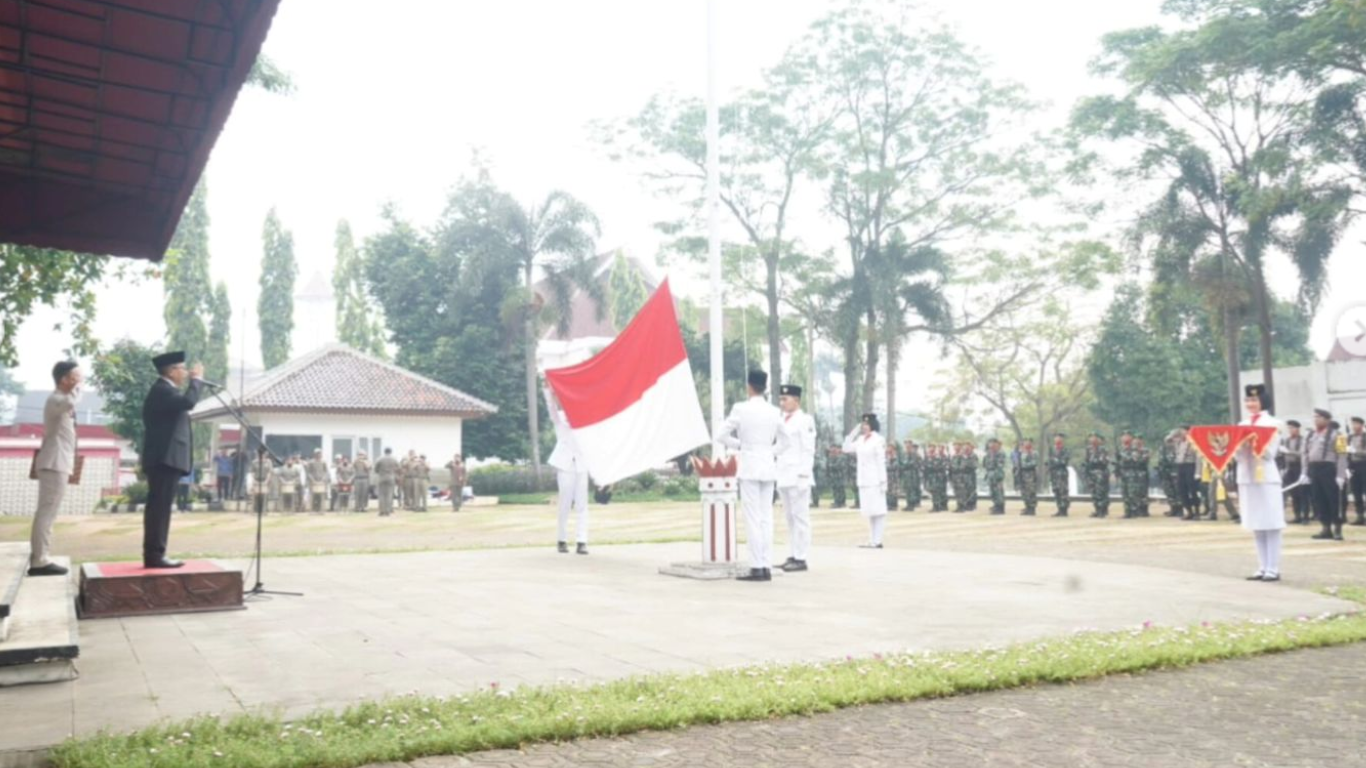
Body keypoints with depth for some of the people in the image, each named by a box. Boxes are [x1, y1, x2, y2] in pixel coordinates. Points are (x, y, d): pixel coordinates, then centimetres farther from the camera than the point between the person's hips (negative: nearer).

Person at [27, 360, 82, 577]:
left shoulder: (60, 401, 21)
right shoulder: (55, 400, -12)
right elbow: (72, 401, -38)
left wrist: (69, 465, 25)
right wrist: (78, 386, -18)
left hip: (58, 464, 11)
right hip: (54, 464, -10)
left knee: (46, 512, 10)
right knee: (47, 512, -12)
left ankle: (39, 559, 13)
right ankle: (40, 561, -13)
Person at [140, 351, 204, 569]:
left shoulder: (165, 390, 21)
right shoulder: (162, 390, -12)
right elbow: (188, 402, -26)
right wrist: (197, 379, -15)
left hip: (166, 458, 11)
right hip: (164, 458, -11)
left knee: (159, 507, 10)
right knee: (159, 506, -11)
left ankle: (154, 554, 13)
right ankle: (155, 555, -12)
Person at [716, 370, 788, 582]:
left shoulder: (740, 409, -8)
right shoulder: (775, 411, 6)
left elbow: (721, 435, -5)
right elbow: (784, 442, 17)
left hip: (749, 468, -5)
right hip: (769, 469, 5)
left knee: (753, 519, -3)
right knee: (766, 518, 7)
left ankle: (757, 568, -4)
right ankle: (767, 567, 7)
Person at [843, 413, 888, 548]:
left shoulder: (878, 440, -9)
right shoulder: (860, 440, 12)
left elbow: (881, 462, -11)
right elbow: (847, 448, 13)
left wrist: (882, 481, -14)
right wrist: (855, 431, 8)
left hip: (875, 481, -8)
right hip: (864, 480, 8)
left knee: (877, 511, -6)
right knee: (870, 511, 10)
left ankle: (877, 541, -6)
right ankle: (872, 540, 14)